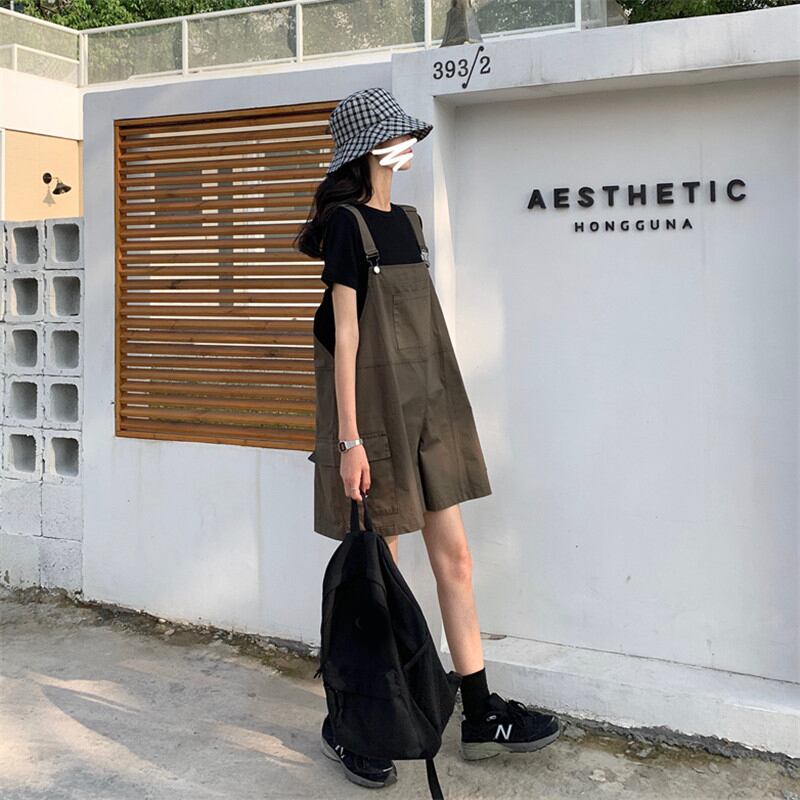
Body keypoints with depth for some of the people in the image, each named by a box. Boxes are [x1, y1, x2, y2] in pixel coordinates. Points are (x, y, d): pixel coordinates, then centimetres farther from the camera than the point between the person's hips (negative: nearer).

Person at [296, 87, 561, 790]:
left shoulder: (407, 221, 13)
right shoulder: (346, 223, -10)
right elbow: (346, 333, -15)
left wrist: (443, 408, 16)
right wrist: (349, 439, -19)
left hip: (427, 406, 8)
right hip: (375, 409, -8)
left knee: (454, 557, 8)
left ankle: (480, 715, 19)